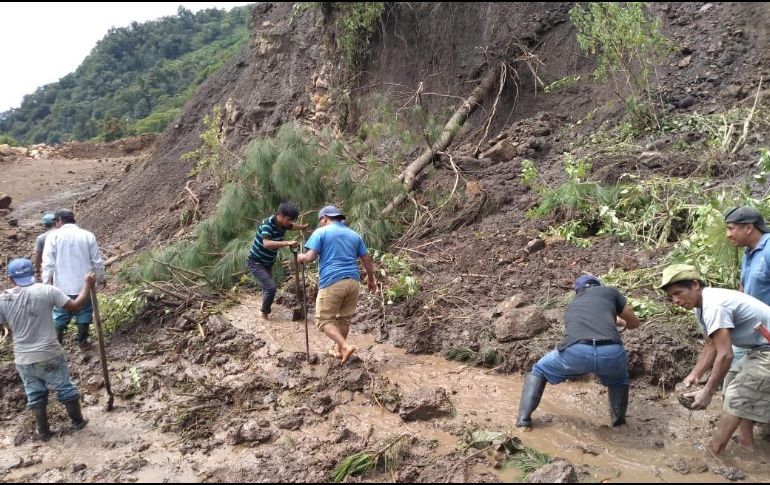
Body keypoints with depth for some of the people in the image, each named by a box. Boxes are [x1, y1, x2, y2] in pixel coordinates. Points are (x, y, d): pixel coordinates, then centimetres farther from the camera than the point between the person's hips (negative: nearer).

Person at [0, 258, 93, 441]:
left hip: (23, 359, 2)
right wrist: (88, 284, -2)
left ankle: (43, 431, 33)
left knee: (35, 395, 20)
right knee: (66, 389, 18)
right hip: (50, 355, -2)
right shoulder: (46, 291, -14)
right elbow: (76, 306, -13)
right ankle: (77, 421, 33)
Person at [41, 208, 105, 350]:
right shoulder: (88, 235, -1)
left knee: (59, 315, 12)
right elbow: (97, 262, 2)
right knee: (84, 313, 13)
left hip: (62, 286, 0)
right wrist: (100, 278, 16)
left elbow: (48, 264, -8)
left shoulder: (53, 236, -6)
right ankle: (83, 343, 19)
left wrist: (47, 283, -1)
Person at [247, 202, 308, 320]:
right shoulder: (267, 224, -30)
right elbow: (266, 244, -46)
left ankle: (266, 306, 48)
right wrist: (287, 243, -51)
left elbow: (293, 226, 20)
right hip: (256, 262, -8)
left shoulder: (283, 224, -6)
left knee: (268, 286, 24)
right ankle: (265, 313, 2)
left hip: (268, 262, 8)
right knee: (271, 287, -18)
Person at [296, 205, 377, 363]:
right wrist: (371, 279, 29)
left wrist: (301, 258, 13)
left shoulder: (321, 232, 0)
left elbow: (310, 257, -9)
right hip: (353, 281, 6)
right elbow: (367, 259, 17)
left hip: (332, 282, -5)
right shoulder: (354, 234, 15)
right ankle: (338, 349, 29)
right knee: (345, 318, 19)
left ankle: (345, 346, -13)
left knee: (324, 320, 3)